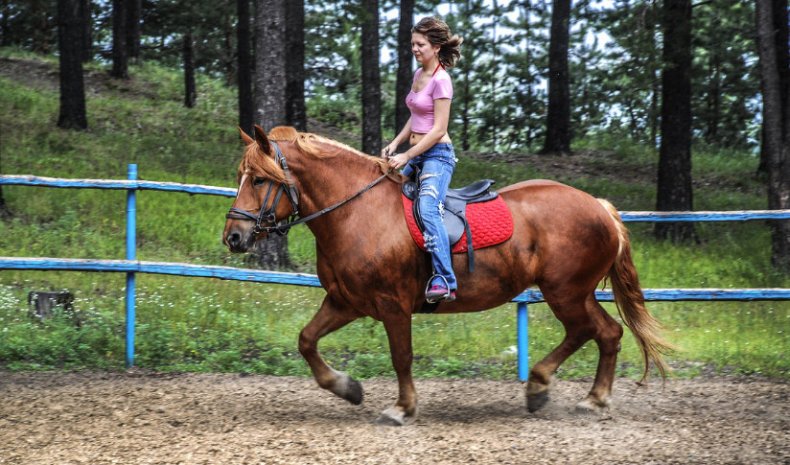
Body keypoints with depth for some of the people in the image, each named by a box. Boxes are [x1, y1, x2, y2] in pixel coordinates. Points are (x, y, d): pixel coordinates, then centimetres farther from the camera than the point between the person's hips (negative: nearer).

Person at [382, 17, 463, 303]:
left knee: (428, 209, -30)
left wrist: (406, 157, -16)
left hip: (437, 154, -10)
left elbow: (438, 130, -16)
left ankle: (445, 281, -36)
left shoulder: (440, 80, -12)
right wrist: (395, 144, 8)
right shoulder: (419, 75, 14)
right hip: (415, 154, 10)